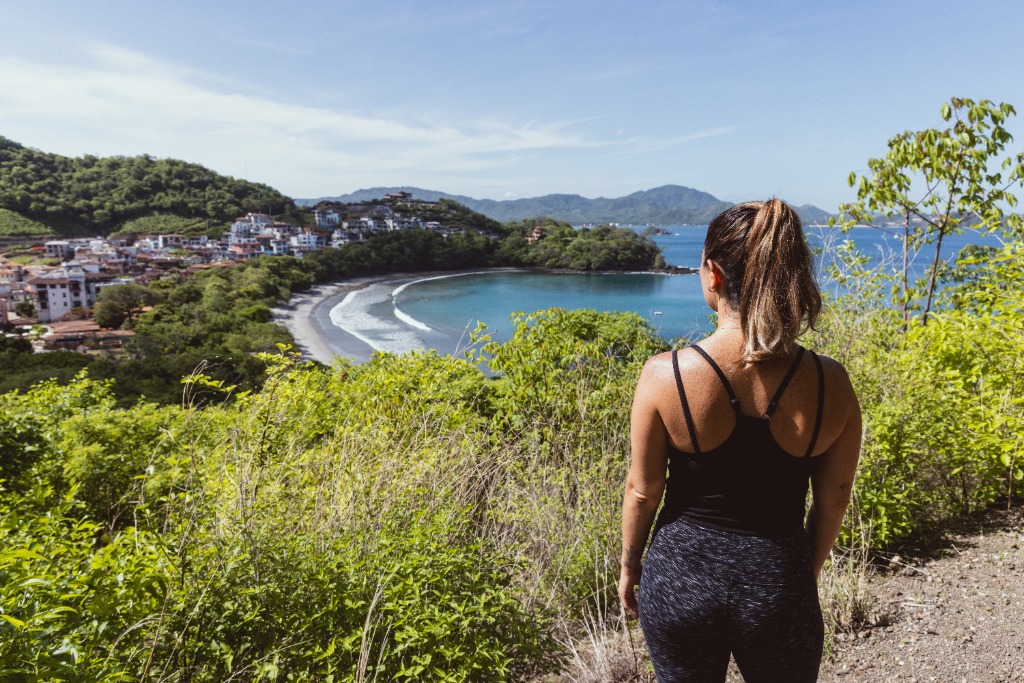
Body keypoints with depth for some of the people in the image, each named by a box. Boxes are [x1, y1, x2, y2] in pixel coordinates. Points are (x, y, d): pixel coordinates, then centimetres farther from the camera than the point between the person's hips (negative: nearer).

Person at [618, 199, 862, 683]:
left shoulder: (666, 375, -21)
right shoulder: (830, 384, -14)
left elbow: (643, 491, -10)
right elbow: (832, 501, -2)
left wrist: (629, 565, 7)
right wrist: (808, 573, 16)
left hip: (681, 576, -1)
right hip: (778, 582, 2)